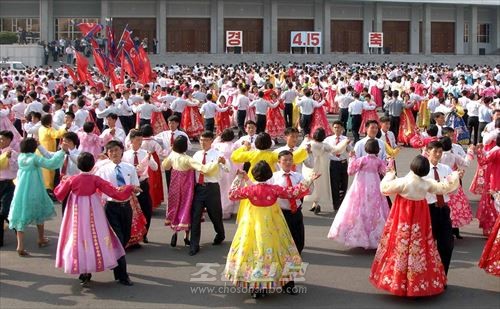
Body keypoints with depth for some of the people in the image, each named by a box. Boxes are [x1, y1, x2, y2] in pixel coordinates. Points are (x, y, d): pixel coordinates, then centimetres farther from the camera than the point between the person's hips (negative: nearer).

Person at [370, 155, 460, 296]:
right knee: (419, 247, 12)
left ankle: (399, 280, 10)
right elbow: (444, 187, 7)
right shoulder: (427, 183, -6)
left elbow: (384, 188, -6)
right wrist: (455, 176, 23)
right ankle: (420, 282, 21)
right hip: (420, 219, 4)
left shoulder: (403, 182, -17)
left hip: (404, 220, -4)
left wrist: (390, 175, 10)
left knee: (402, 247, 5)